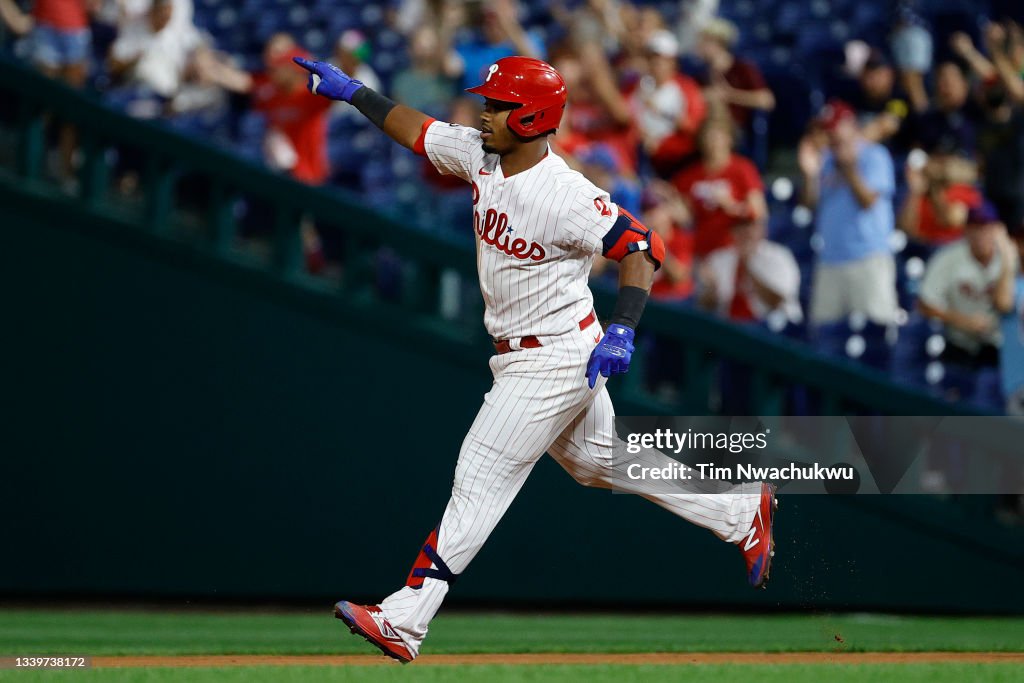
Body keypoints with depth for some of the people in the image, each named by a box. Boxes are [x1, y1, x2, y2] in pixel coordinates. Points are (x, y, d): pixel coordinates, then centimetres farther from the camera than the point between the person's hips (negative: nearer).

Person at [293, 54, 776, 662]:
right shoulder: (481, 156, -1)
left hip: (556, 361, -9)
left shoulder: (566, 196, -25)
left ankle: (404, 622, -10)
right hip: (520, 357, 9)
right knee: (601, 461, 22)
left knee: (481, 479, -10)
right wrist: (352, 91, 7)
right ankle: (742, 512, 32)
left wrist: (623, 331, -31)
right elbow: (416, 130, 13)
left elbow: (644, 247, -22)